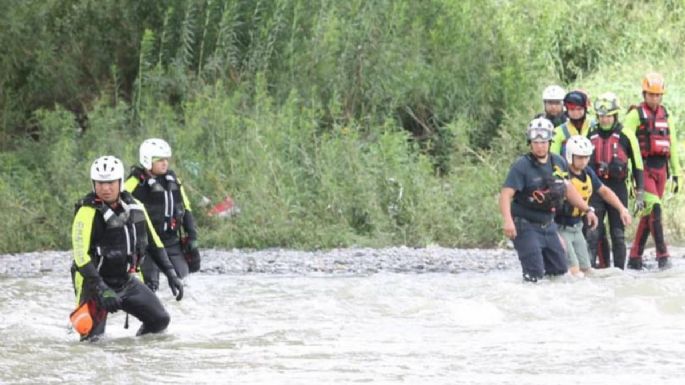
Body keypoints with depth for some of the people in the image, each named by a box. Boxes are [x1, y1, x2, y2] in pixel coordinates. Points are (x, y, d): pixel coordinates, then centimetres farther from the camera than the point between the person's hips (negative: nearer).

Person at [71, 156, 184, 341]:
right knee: (92, 334, -18)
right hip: (95, 282, -6)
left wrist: (171, 274, 5)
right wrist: (102, 289, -33)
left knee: (160, 320, 4)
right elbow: (81, 255, -25)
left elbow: (153, 242, 12)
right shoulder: (88, 212, -20)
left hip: (127, 281, 6)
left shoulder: (134, 207, 1)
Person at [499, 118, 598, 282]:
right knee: (534, 274, -16)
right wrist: (507, 221, -38)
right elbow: (506, 195, -24)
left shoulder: (558, 163, 3)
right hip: (526, 226, -7)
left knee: (560, 270, 10)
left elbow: (567, 188, 20)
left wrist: (587, 210, 20)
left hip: (548, 225, 7)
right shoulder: (522, 166, -16)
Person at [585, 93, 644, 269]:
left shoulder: (626, 135, -2)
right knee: (593, 232, -9)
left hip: (618, 188, -2)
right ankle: (591, 266, -10)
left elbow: (637, 166, 2)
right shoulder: (590, 134, 7)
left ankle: (619, 270, 10)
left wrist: (639, 195, -1)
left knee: (618, 233, 3)